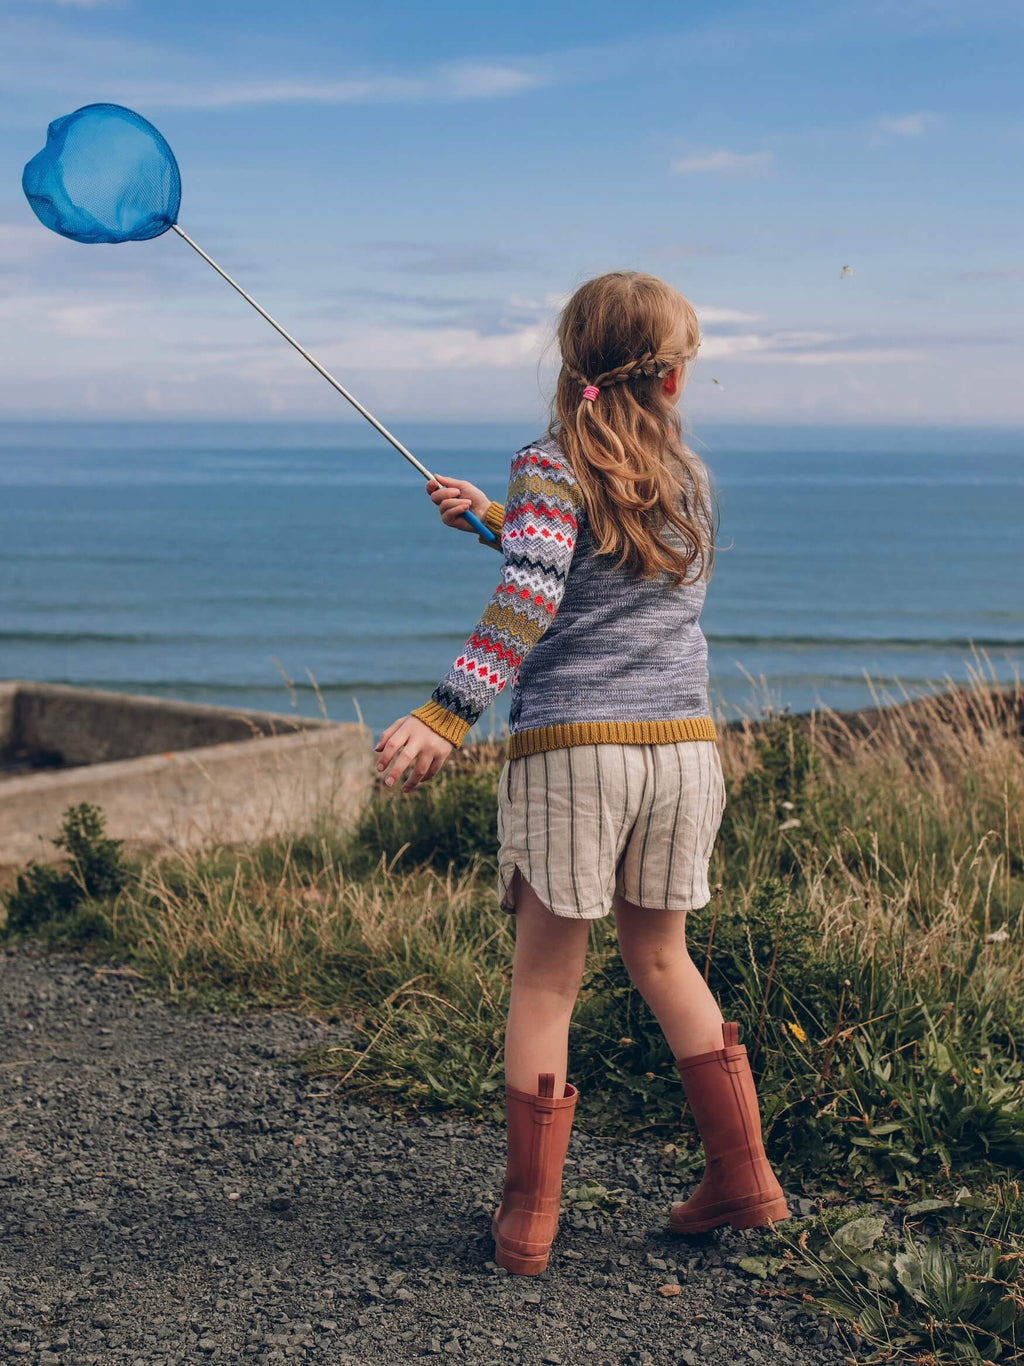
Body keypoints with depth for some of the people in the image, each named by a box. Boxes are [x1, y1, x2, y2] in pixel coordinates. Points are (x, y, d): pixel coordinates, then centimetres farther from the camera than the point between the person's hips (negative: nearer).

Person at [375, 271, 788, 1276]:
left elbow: (530, 598, -21)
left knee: (545, 985, 7)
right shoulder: (689, 478, 13)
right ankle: (744, 1179, 27)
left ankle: (528, 1220, 14)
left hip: (570, 751, -5)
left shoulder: (550, 465, -4)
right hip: (681, 746, 5)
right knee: (661, 957, 23)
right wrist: (493, 518, 34)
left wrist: (449, 713, -27)